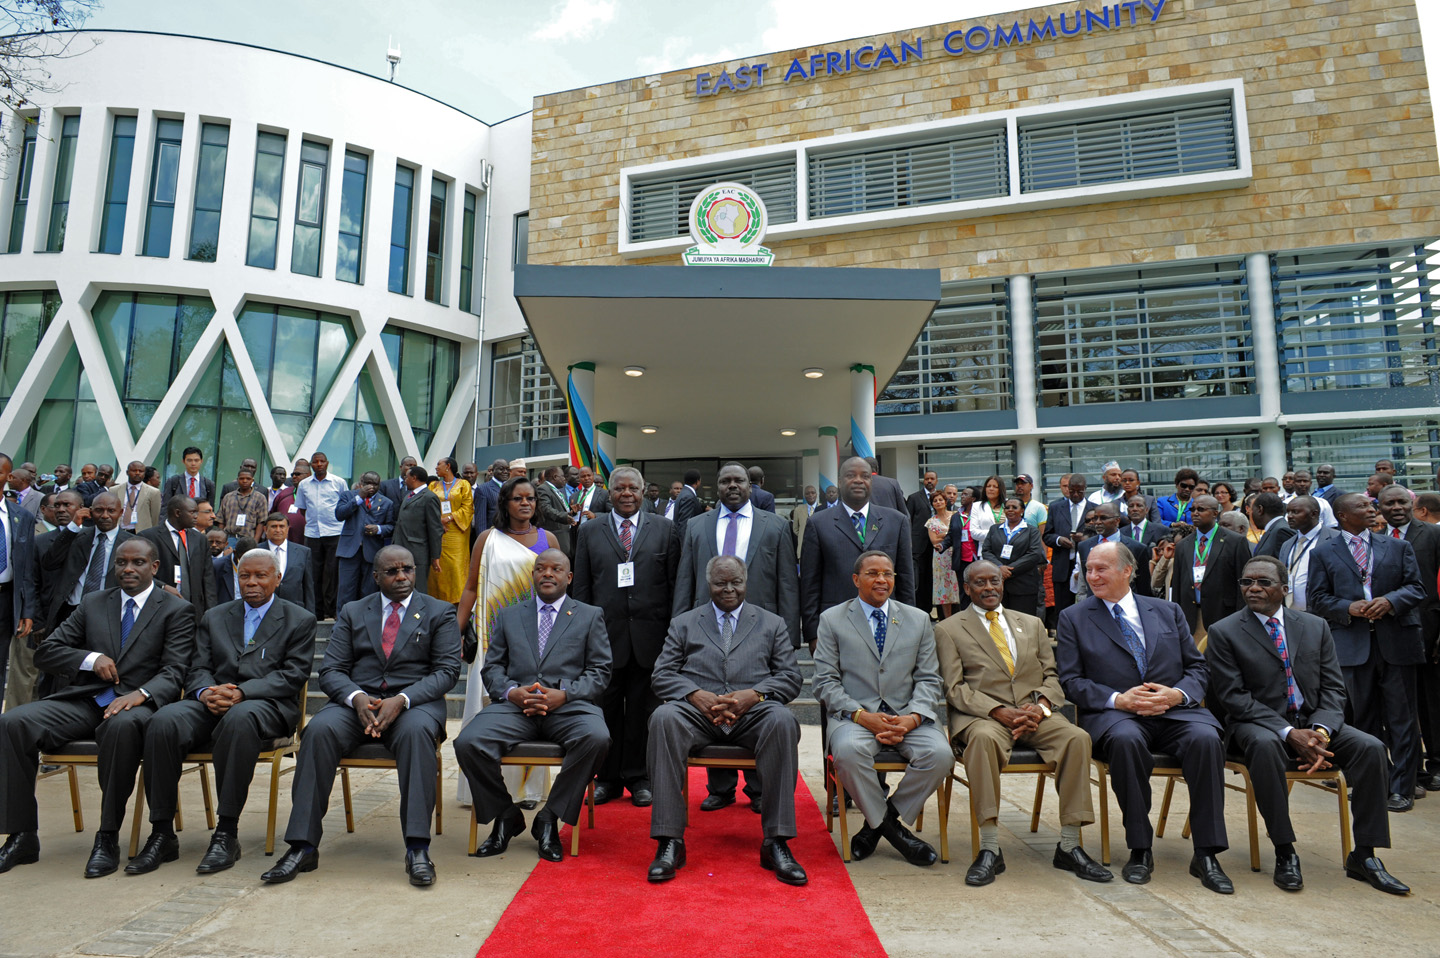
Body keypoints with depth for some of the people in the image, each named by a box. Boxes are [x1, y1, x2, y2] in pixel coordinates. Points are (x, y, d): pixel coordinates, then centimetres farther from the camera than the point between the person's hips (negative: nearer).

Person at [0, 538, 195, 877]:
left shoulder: (177, 610, 4)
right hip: (84, 700, 5)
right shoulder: (93, 604, 18)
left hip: (136, 703, -5)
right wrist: (90, 659, -6)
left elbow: (174, 672, -5)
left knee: (122, 725, -38)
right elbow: (46, 651, 15)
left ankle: (108, 838, -26)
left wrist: (140, 694, -27)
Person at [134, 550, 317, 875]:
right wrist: (206, 692, -10)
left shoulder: (300, 621, 9)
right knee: (163, 722, -27)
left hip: (266, 704, -4)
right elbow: (198, 669, 14)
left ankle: (227, 833, -30)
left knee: (239, 719, -38)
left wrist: (241, 692, -16)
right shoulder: (214, 617, 23)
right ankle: (162, 833, -17)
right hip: (212, 701, 4)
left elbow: (292, 675, -2)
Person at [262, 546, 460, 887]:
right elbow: (331, 670, 8)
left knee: (416, 731, -36)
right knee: (319, 729, -28)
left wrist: (401, 700, -18)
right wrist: (357, 697, -16)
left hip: (415, 702, -2)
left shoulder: (439, 613, 9)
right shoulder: (352, 613, 17)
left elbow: (447, 670, -2)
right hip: (356, 701, 3)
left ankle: (417, 849, -34)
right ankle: (302, 847, -22)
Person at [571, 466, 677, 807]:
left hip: (650, 635, -1)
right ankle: (608, 777, 23)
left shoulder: (664, 529, 6)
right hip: (606, 634, 1)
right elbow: (581, 587, 7)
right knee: (606, 708, 9)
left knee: (643, 709, 8)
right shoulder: (590, 532, 8)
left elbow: (675, 582, 4)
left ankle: (638, 777, 22)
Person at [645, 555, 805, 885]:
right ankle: (670, 841, -27)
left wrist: (754, 694, -11)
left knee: (782, 720, -34)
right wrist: (696, 694, -12)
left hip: (752, 712, 0)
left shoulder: (772, 624, 19)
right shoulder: (683, 623, 19)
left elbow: (791, 677, 9)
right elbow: (662, 675, 9)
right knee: (664, 717, -33)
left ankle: (776, 842, -26)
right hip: (697, 710, 0)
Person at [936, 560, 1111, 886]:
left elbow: (1051, 675, 14)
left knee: (1077, 737, -26)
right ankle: (990, 848, -31)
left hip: (1034, 713, 4)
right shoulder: (949, 630, 8)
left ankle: (1069, 846, -17)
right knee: (984, 738, -38)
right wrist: (999, 711, -16)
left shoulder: (1032, 624, 21)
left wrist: (1040, 705, -8)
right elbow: (955, 688, -2)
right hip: (982, 716, -3)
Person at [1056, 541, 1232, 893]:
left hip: (1174, 710, 2)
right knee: (1125, 739, -36)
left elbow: (1198, 667, 14)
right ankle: (1139, 850, -20)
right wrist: (1118, 699, -14)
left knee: (1206, 737, -29)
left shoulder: (1168, 611, 17)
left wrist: (1177, 694, -9)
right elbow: (1071, 680, 1)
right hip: (1113, 714, -2)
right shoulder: (1074, 618, 9)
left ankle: (1206, 854, -18)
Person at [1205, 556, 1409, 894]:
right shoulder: (1224, 632, -3)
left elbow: (1333, 688, 4)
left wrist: (1320, 731, -16)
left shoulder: (1315, 626, 9)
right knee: (1266, 746, -36)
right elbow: (1233, 697, -10)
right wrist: (1288, 733, -21)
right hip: (1259, 724, -4)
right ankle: (1284, 852, -24)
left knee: (1371, 748, -20)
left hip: (1314, 722, 4)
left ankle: (1364, 855, -7)